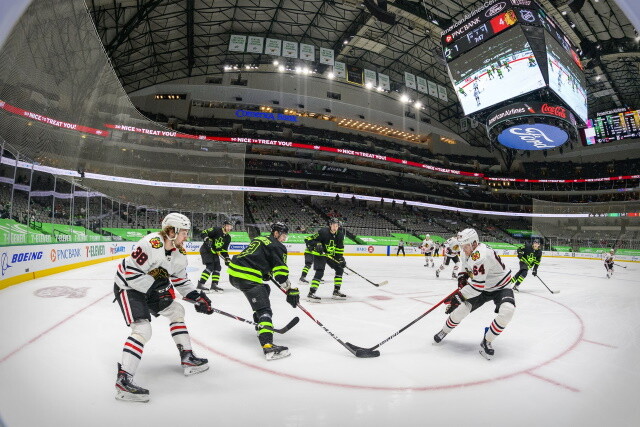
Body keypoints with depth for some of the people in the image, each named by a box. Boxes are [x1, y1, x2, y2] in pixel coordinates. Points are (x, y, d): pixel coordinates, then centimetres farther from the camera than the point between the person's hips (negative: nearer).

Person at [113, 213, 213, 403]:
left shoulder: (179, 253, -3)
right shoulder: (151, 244, -30)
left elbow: (181, 280, 5)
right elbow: (131, 273, -29)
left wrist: (197, 297, -6)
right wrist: (157, 289, -27)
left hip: (152, 288, 9)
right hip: (128, 287, -9)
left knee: (176, 311, 11)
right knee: (142, 329, -21)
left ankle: (188, 358, 19)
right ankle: (123, 380, -14)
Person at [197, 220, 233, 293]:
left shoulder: (228, 237, 3)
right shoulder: (216, 230, -17)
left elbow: (224, 249, 9)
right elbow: (203, 233, -18)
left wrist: (227, 259, 0)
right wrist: (207, 240, -35)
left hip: (214, 252, 8)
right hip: (206, 250, -8)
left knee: (217, 267, 2)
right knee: (210, 267, -18)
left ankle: (214, 285, 9)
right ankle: (200, 284, -14)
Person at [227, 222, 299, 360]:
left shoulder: (259, 239, 24)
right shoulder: (278, 247, -1)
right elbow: (281, 272, -7)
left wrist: (266, 274, 36)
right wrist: (291, 290, -1)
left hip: (234, 272, 9)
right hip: (247, 278, -9)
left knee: (264, 289, 30)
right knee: (264, 309, -13)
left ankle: (260, 323, 39)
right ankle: (268, 346, -28)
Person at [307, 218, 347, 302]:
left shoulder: (340, 234, -4)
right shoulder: (323, 232, -22)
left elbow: (340, 248, 3)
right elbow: (311, 240, -17)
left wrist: (341, 258, -3)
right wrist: (317, 244, -33)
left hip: (331, 255, 7)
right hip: (319, 254, -7)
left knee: (340, 269, 5)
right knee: (320, 272, -21)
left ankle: (336, 292, 15)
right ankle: (311, 293, -19)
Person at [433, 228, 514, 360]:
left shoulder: (480, 256, -34)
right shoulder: (467, 254, -5)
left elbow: (477, 286, -34)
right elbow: (467, 268, 18)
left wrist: (459, 296, -27)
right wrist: (462, 277, -3)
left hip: (501, 287, -6)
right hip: (483, 288, 6)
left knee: (507, 311, -32)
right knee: (462, 308, -8)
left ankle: (487, 341, -13)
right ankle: (445, 331, 15)